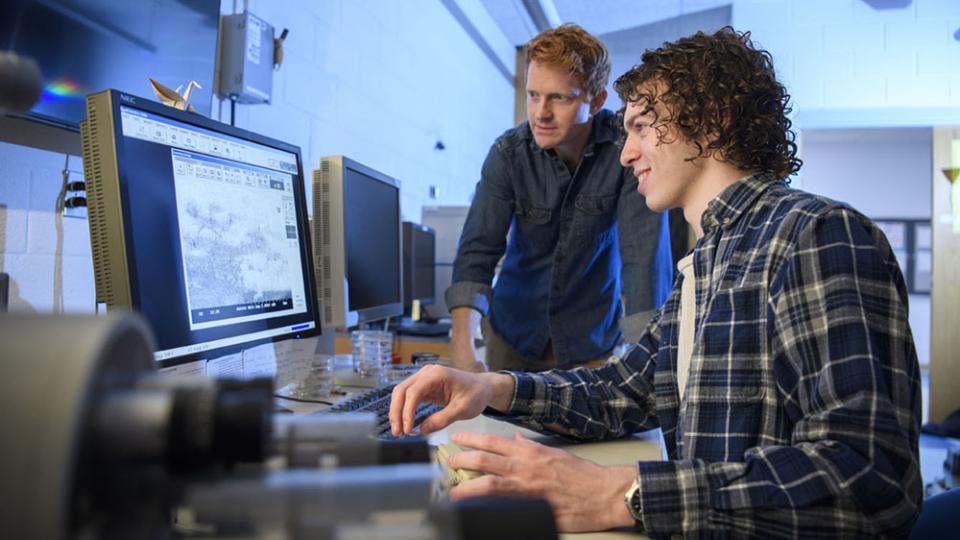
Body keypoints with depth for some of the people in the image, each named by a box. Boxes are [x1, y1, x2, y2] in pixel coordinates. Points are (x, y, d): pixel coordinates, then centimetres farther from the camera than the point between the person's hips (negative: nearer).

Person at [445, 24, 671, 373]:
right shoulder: (508, 153, -13)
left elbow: (644, 255, -25)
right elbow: (477, 252, -20)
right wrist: (463, 350, -34)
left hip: (593, 337, -1)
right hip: (514, 331, 2)